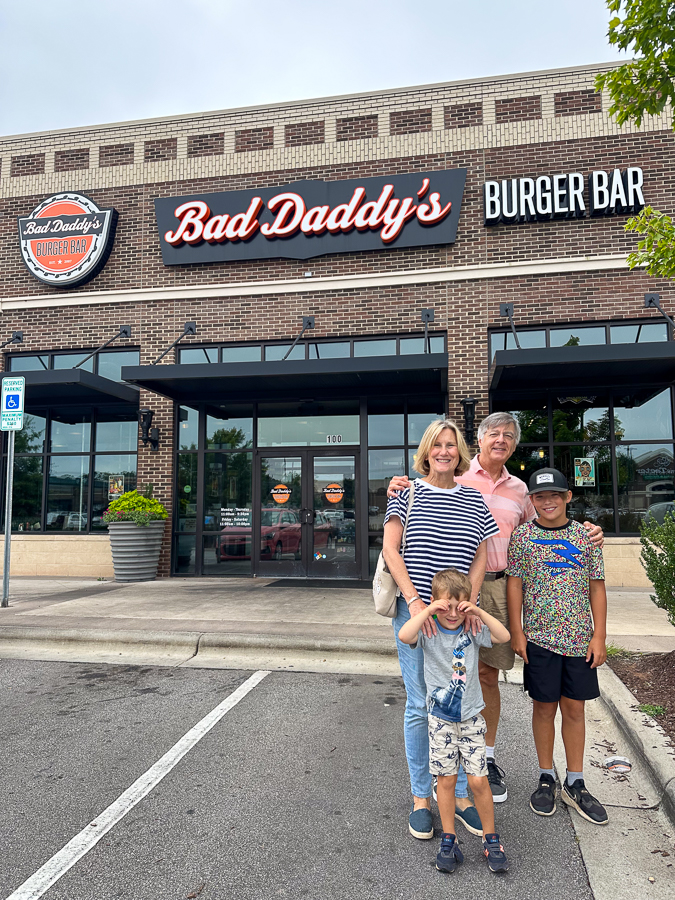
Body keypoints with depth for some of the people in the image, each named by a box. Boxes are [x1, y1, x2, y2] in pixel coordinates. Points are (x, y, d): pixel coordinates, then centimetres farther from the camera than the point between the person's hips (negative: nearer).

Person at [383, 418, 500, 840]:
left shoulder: (475, 500, 9)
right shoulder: (408, 493, 1)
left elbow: (481, 556, 8)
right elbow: (390, 548, -5)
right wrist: (414, 599, -15)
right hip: (415, 611, -2)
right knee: (420, 706, 5)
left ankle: (461, 794, 26)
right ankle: (421, 797, 22)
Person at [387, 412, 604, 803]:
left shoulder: (518, 489, 14)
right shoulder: (455, 477, 1)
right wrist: (398, 493, -17)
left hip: (498, 587, 3)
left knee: (488, 675, 11)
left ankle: (487, 757, 29)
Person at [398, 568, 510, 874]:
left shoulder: (472, 630, -2)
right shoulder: (429, 631, -9)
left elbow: (504, 636, -15)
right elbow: (404, 636, -29)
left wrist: (480, 613, -21)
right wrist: (427, 611, -28)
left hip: (471, 716, 1)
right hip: (440, 717, -1)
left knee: (478, 779, 0)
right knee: (446, 779, 5)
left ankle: (491, 839, 20)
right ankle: (449, 840, 22)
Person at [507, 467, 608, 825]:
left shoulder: (585, 535, 2)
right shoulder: (522, 536, -3)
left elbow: (597, 587, 5)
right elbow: (514, 584, -1)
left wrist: (599, 636, 1)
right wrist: (516, 632, -5)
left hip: (579, 639, 2)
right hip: (539, 638, -1)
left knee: (574, 708, 10)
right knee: (544, 706, 9)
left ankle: (574, 784, 25)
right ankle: (546, 778, 26)